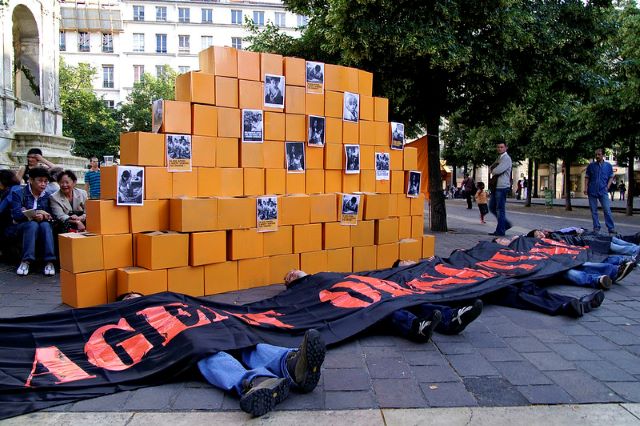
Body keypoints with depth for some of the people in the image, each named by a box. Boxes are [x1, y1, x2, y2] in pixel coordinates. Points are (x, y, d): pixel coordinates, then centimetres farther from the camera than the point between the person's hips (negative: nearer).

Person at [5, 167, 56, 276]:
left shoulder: (47, 196, 6)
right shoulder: (18, 193, -3)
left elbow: (49, 216, -3)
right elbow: (16, 214, -13)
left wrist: (42, 216, -25)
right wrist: (36, 213, -21)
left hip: (40, 228, 2)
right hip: (19, 227, -2)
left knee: (45, 225, -32)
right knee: (33, 224, -35)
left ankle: (49, 261, -38)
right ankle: (26, 261, -36)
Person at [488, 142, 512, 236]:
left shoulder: (506, 158, -11)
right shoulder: (499, 158, 19)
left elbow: (498, 170, -21)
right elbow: (492, 169, 17)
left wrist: (493, 171, -1)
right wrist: (494, 171, -4)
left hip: (502, 187, -9)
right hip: (495, 186, 9)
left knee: (500, 209, -4)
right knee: (492, 207, 13)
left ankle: (500, 231, 2)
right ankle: (506, 224, 25)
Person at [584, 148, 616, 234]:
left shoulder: (608, 166, 6)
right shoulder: (591, 165, 5)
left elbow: (611, 177, 13)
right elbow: (587, 178, 8)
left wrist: (608, 186, -1)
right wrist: (586, 188, -1)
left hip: (603, 191, -1)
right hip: (592, 191, 1)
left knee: (607, 210, -6)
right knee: (594, 211, 6)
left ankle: (611, 228, -1)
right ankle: (596, 227, 15)